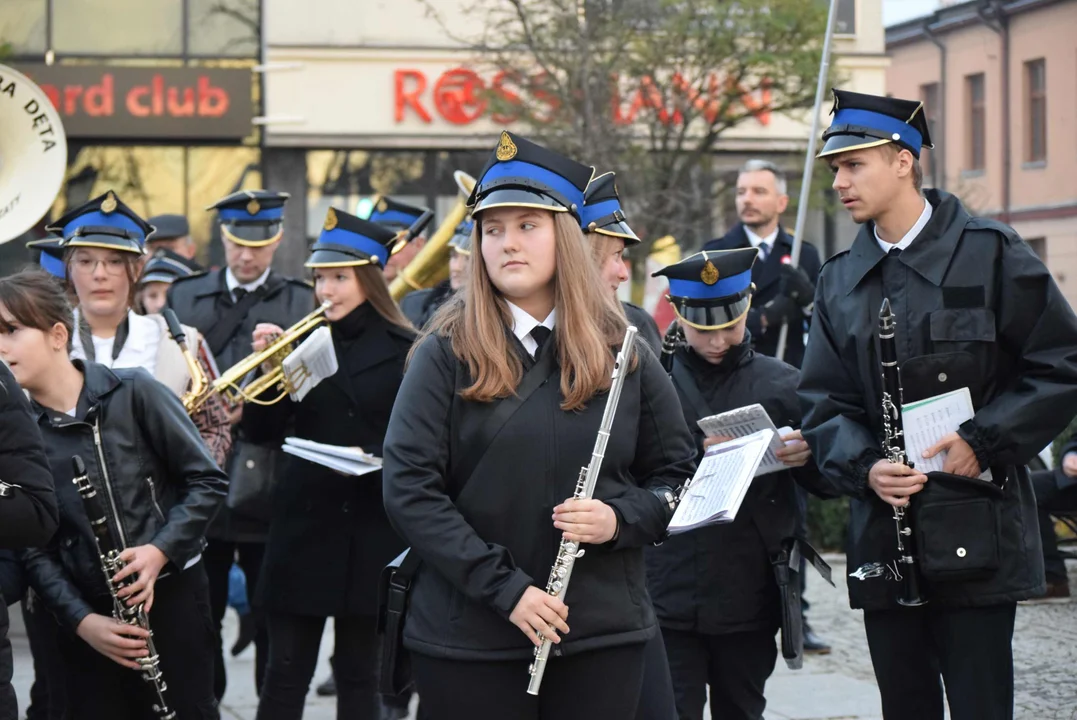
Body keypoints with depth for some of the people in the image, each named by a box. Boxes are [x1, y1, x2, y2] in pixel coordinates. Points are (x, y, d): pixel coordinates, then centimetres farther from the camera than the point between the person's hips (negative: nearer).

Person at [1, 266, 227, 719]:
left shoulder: (133, 394, -6)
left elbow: (207, 481, -2)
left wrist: (161, 550, -16)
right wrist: (82, 620, -14)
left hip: (172, 597, -2)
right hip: (89, 620, 2)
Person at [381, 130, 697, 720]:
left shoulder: (624, 354, 6)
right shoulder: (447, 354, -1)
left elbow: (677, 473, 11)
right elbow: (406, 488, -8)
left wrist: (621, 519, -10)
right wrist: (505, 588, -14)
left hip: (602, 631, 2)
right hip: (467, 641, -2)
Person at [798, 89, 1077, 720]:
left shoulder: (989, 253, -3)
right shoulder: (840, 280, 13)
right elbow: (824, 401, 11)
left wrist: (983, 442, -12)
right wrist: (865, 467, -8)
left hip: (977, 541, -5)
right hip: (884, 543, 5)